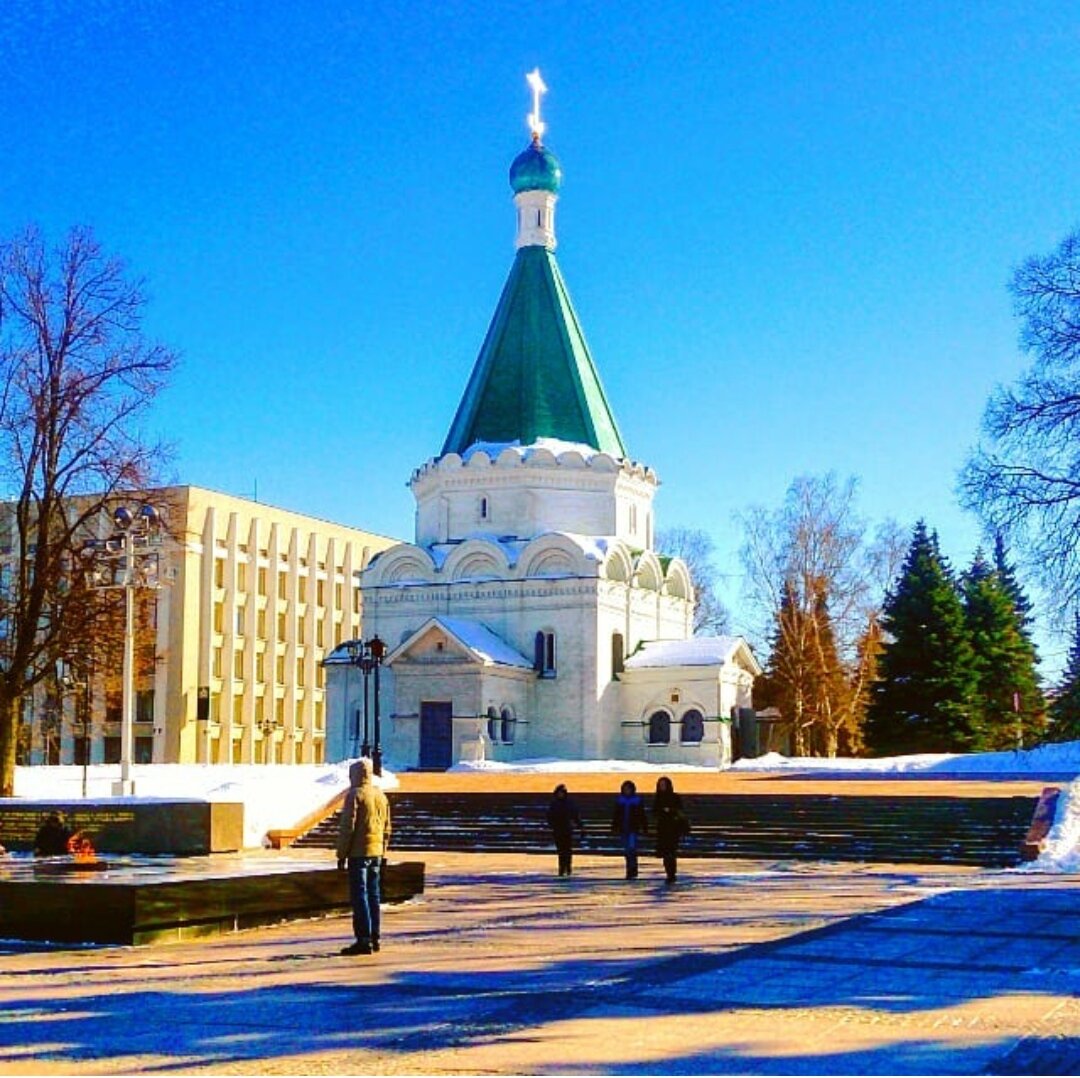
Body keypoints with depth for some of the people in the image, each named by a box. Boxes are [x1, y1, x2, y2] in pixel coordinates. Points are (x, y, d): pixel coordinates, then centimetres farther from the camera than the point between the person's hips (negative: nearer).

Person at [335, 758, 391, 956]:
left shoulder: (355, 795, -11)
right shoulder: (381, 795, 13)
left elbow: (347, 827, -14)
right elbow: (386, 828, 17)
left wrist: (341, 853, -9)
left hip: (358, 853, -7)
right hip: (376, 852, 7)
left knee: (359, 895, -5)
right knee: (373, 895, 13)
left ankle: (364, 940, -8)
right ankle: (374, 938, 18)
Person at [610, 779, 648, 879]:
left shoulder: (637, 800, -3)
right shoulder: (619, 800, 4)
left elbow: (642, 815, 0)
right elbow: (615, 815, 8)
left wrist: (645, 828, 0)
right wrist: (614, 827, 5)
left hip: (633, 829, -4)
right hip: (623, 829, 4)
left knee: (632, 848, -15)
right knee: (627, 851, 9)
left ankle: (631, 871, -13)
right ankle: (632, 871, 20)